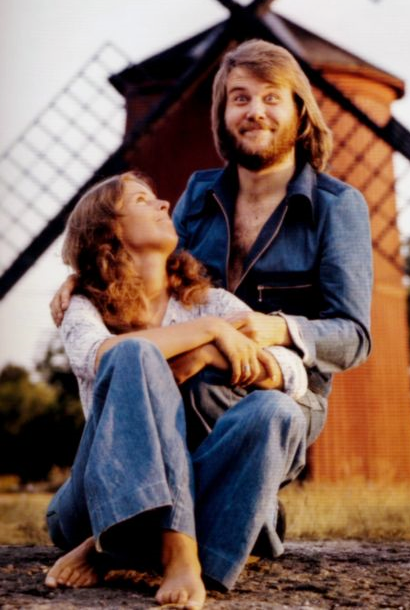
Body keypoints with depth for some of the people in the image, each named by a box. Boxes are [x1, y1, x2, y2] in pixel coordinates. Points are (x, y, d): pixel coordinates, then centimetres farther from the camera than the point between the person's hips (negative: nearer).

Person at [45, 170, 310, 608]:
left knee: (276, 411, -25)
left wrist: (207, 355, -15)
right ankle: (180, 549, -41)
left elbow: (293, 375, 1)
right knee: (136, 355, -25)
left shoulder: (212, 302, 16)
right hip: (104, 499, -2)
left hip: (199, 497, 3)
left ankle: (106, 549, -25)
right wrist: (208, 331, -17)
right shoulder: (86, 309, 9)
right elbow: (99, 357, -17)